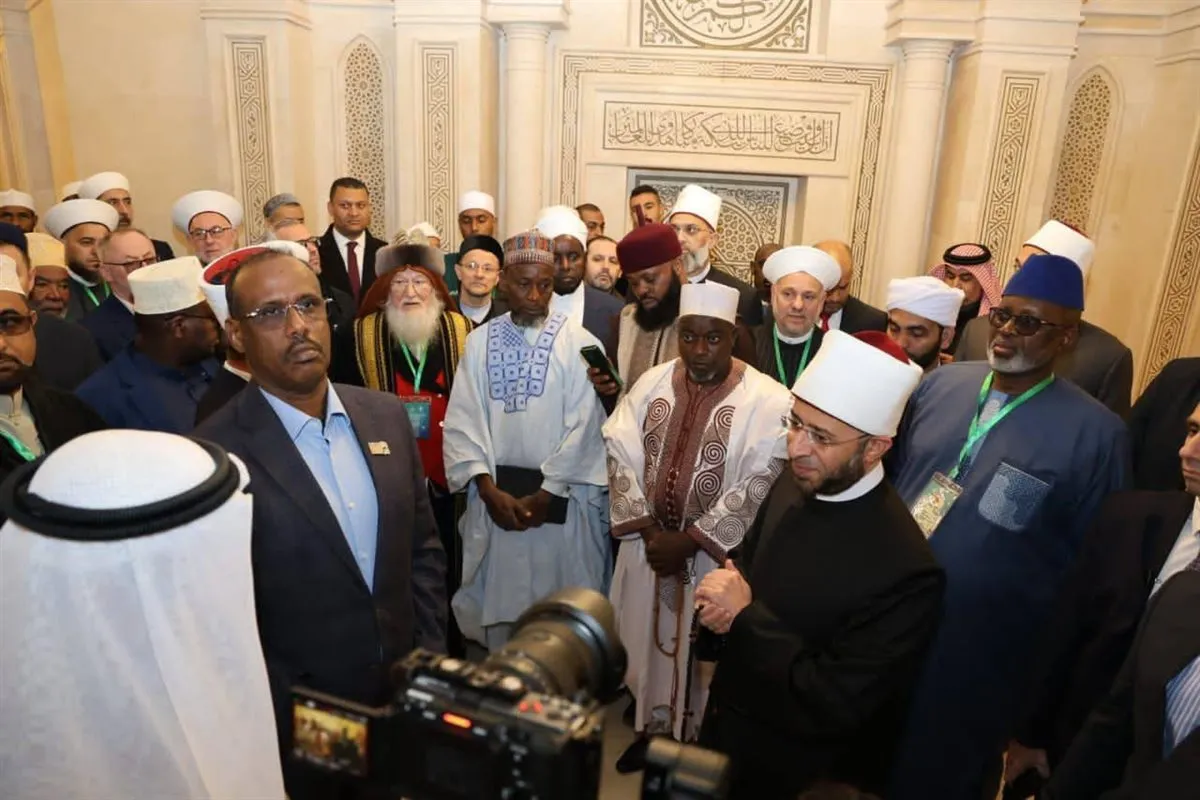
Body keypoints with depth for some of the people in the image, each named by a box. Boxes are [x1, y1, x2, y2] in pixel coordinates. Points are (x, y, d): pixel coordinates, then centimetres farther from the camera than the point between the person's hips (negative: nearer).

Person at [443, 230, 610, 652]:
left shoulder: (580, 344, -5)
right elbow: (462, 421, -1)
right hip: (494, 497, 3)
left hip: (561, 500, -2)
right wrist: (489, 490, -10)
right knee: (497, 600, 12)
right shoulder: (480, 342, 4)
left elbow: (583, 428, -9)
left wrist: (544, 496, -10)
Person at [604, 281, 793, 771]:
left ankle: (696, 739, 37)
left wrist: (689, 541, -16)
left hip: (715, 555, -3)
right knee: (649, 639, 18)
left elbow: (758, 486, -17)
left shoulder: (768, 401, -14)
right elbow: (620, 454, -3)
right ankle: (653, 728, 42)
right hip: (649, 544, 4)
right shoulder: (652, 383, -2)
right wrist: (647, 529, -11)